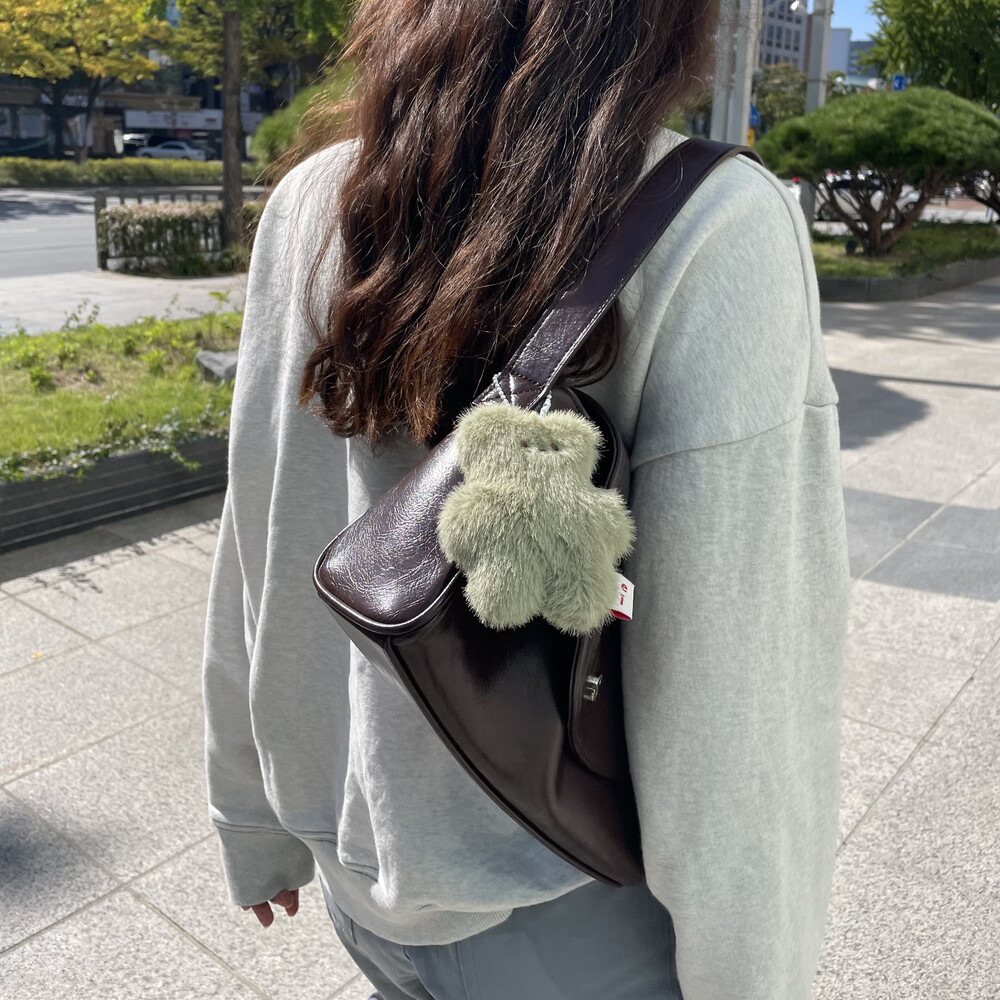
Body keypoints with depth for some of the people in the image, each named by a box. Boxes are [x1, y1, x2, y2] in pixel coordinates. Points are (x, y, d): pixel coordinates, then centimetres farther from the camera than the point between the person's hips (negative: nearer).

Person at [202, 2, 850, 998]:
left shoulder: (313, 202, -8)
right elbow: (725, 696, -22)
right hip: (571, 918, -3)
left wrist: (256, 824, 11)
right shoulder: (720, 230, -22)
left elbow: (257, 562, -3)